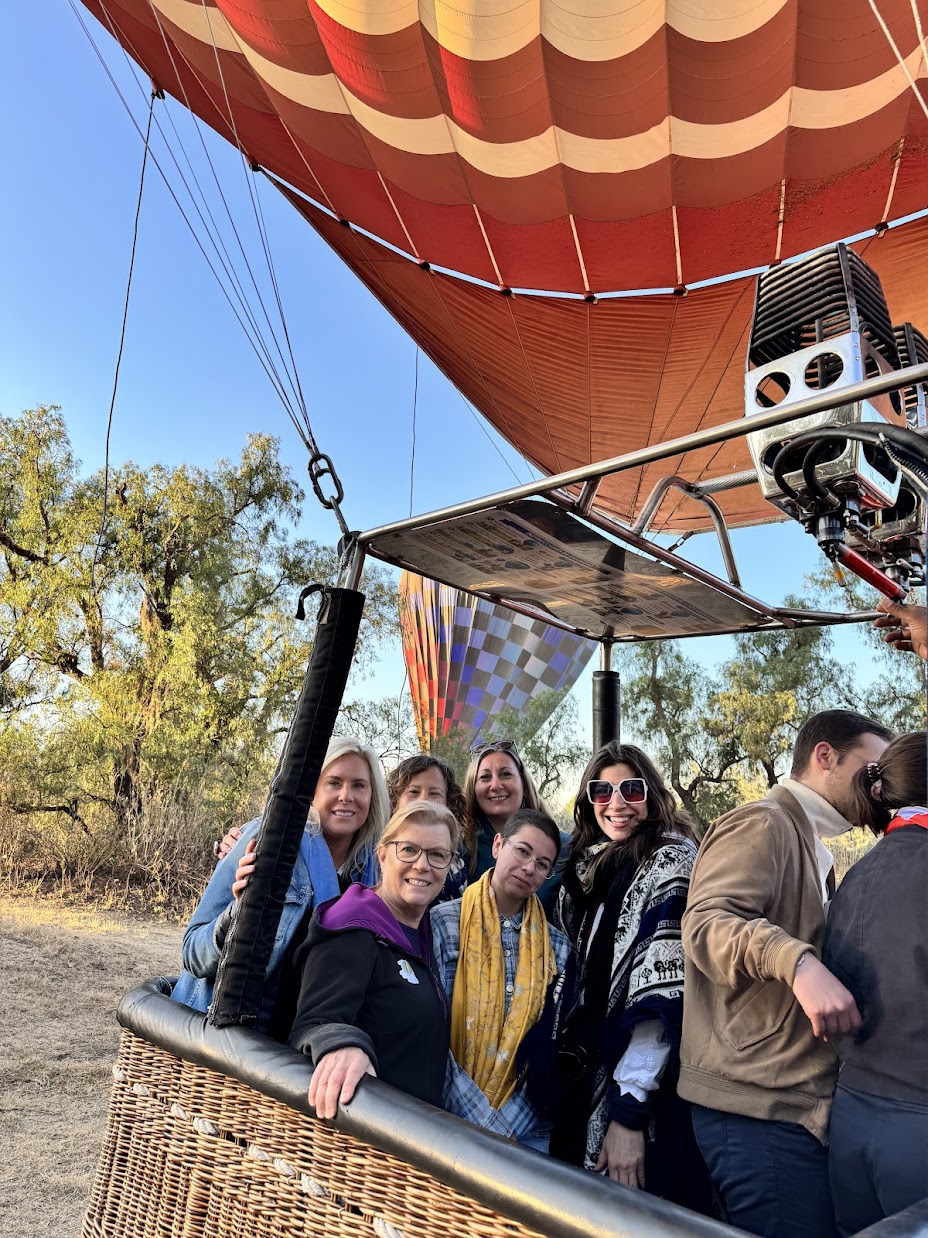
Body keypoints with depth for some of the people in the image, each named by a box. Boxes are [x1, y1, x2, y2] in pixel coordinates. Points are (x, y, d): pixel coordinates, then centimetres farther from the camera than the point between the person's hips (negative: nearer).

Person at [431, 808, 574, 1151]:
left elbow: (550, 1049, 3)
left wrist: (505, 1124, -8)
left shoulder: (556, 947, 2)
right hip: (451, 1122, -2)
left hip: (527, 1128, 2)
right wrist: (479, 1122, -15)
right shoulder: (443, 924, -8)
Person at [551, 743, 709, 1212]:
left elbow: (661, 991, -20)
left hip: (647, 1092, -6)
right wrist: (563, 1074, 10)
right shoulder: (584, 867, 8)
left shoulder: (671, 861, -12)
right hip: (586, 1084, 7)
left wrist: (629, 1110, -22)